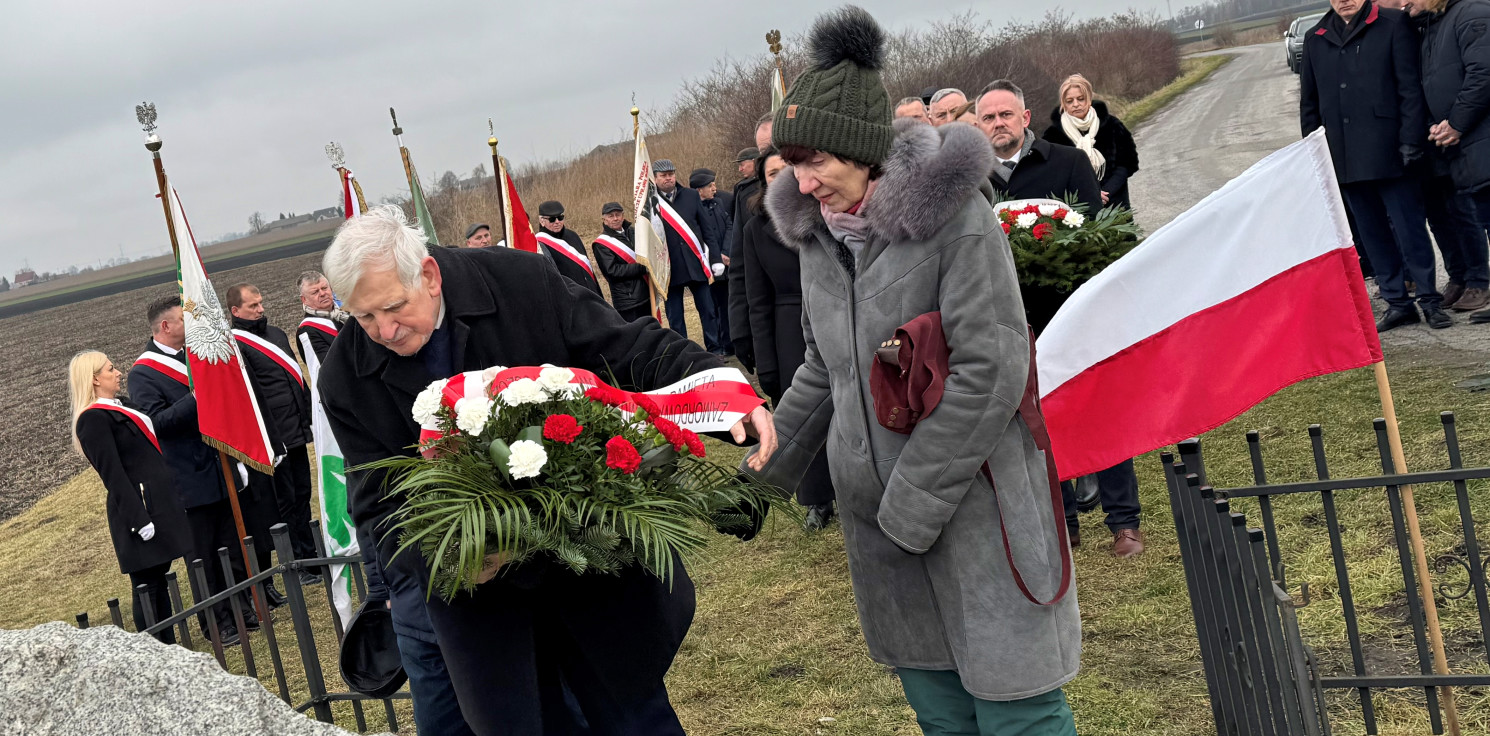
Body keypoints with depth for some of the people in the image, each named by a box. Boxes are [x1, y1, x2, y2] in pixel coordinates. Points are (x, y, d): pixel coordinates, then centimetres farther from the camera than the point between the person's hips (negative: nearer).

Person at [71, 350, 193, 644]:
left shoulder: (120, 407, 16)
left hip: (159, 505, 9)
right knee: (147, 587, -2)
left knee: (159, 578, 14)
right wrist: (139, 519, -22)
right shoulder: (93, 420, -13)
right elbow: (113, 475, -18)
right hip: (139, 508, -9)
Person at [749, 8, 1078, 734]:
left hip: (974, 508, -6)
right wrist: (760, 476, 13)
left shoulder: (954, 213, -14)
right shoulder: (817, 231, 7)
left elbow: (991, 371, -18)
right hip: (875, 521, 6)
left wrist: (915, 503, -16)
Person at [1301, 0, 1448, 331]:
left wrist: (1410, 141, -11)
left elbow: (1410, 87, -3)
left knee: (1409, 226, -2)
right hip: (1344, 159, 4)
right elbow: (1308, 102, 19)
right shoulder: (1315, 40, 14)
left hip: (1388, 152, -4)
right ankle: (1397, 303, 16)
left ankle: (1429, 300, 8)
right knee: (1373, 234, 8)